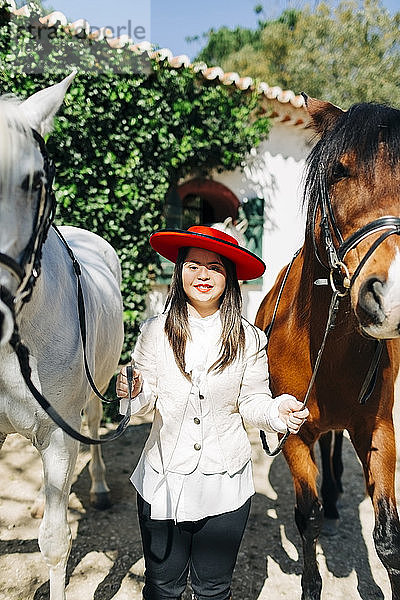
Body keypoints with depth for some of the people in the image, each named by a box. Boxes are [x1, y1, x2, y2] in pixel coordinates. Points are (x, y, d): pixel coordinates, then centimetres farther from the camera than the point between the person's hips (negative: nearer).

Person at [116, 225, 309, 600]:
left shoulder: (249, 339, -8)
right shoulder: (155, 331, -8)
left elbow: (251, 403, -2)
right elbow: (147, 400, -2)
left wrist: (278, 412, -22)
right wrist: (133, 390, -24)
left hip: (225, 484, 0)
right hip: (163, 480, 0)